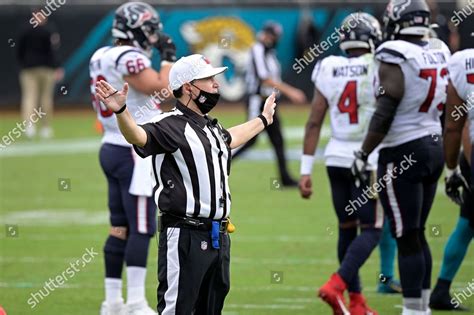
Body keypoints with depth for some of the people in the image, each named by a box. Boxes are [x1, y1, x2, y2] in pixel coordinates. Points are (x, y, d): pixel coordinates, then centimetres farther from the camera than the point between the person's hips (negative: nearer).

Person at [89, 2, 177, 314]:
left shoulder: (102, 57, 11)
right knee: (141, 229, -6)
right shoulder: (129, 59, -17)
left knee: (120, 228, 11)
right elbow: (162, 88, -20)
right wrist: (169, 58, -7)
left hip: (113, 149, 9)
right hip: (137, 154, -9)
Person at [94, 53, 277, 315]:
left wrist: (263, 120, 57)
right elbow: (138, 136, -32)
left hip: (218, 236, 9)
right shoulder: (171, 125, -12)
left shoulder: (212, 126, 17)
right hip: (184, 236, -9)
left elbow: (230, 138, 41)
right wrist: (120, 111, -52)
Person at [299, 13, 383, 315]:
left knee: (347, 229, 15)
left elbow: (314, 122, 3)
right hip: (369, 159, -5)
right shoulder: (378, 69, -9)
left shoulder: (328, 70, 3)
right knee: (371, 230, 1)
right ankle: (336, 286, -18)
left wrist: (306, 170, 6)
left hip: (336, 158, 5)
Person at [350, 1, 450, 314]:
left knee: (407, 239, -3)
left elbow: (384, 115, -19)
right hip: (434, 147, 8)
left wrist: (363, 155, -12)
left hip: (402, 154, -8)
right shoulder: (440, 55, 6)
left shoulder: (395, 59, -15)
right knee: (417, 234, 16)